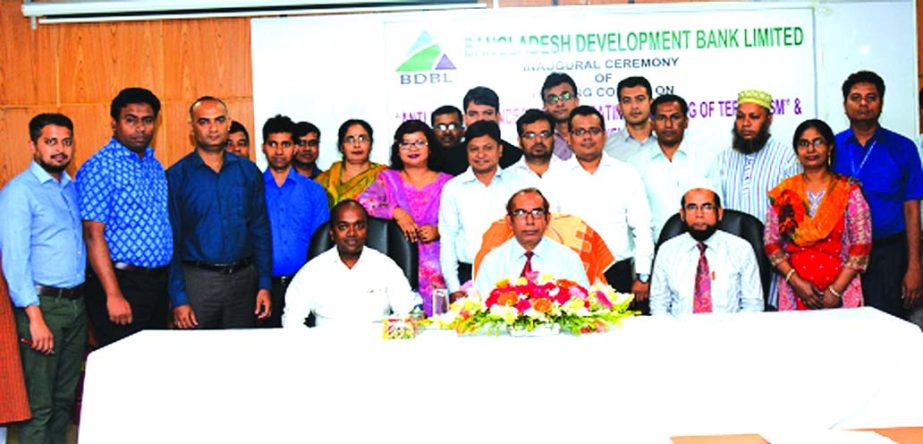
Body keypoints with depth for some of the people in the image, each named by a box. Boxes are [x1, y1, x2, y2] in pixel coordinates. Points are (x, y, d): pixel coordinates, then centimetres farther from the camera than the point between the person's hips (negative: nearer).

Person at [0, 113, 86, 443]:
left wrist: (85, 299, 8)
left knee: (65, 398, 14)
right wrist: (35, 317, -20)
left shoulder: (73, 188, 13)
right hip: (42, 304, -7)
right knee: (38, 405, -3)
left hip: (76, 303, 7)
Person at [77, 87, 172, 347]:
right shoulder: (99, 168, -10)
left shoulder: (155, 167, 13)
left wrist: (169, 284, 12)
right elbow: (93, 235, -16)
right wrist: (114, 295, -20)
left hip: (158, 283, 7)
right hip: (121, 283, -7)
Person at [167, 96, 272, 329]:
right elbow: (171, 240, -2)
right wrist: (178, 299, -8)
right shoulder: (176, 176, -2)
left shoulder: (248, 172, 6)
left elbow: (261, 231, 7)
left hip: (243, 278, 3)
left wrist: (265, 285, 1)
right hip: (196, 281, -2)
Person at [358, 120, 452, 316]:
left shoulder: (446, 183, 12)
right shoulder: (387, 179, 14)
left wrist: (438, 231, -10)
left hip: (435, 271, 0)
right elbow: (362, 203, -2)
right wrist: (396, 212, -12)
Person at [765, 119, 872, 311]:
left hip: (840, 290, -1)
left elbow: (861, 244, -3)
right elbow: (771, 242, 3)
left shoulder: (849, 190, 2)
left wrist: (836, 290, -10)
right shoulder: (784, 192, 6)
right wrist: (796, 281, -8)